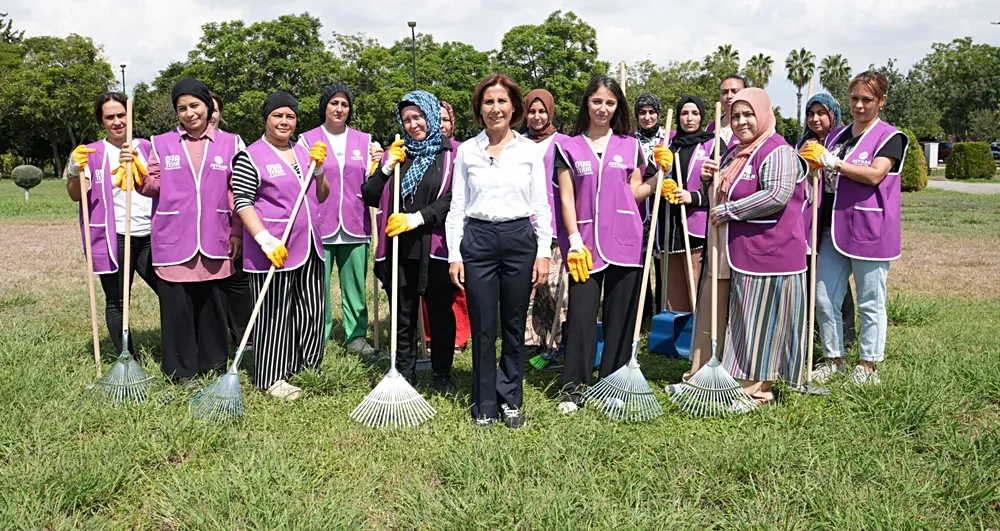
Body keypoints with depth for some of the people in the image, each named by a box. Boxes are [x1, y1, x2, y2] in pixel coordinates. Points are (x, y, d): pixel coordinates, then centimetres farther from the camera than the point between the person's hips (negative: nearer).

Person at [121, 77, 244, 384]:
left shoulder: (231, 143, 7)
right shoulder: (161, 144, 8)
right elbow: (153, 187, 6)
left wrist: (237, 232, 3)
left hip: (214, 241, 0)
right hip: (173, 240, 0)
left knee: (214, 303, 9)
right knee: (176, 305, 2)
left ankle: (214, 363, 23)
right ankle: (180, 369, 14)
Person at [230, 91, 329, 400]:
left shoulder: (303, 153, 15)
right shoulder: (251, 157, -5)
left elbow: (321, 197, 19)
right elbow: (242, 203, -12)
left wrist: (318, 167, 2)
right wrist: (266, 241, -22)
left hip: (308, 248, 7)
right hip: (273, 251, -6)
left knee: (312, 312, 10)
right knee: (274, 315, 0)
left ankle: (306, 371, 24)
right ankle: (272, 379, 10)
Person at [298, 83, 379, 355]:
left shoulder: (364, 140, 13)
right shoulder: (307, 139, 6)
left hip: (355, 225, 2)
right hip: (320, 224, -2)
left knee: (355, 284, 5)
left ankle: (356, 335, 16)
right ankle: (318, 337, 10)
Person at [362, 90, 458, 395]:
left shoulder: (451, 155, 0)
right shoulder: (397, 154, 14)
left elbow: (452, 198, -10)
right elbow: (370, 197, 12)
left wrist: (417, 218, -17)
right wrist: (387, 168, -2)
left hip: (435, 248, -3)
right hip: (399, 250, 4)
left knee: (440, 314, 7)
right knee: (403, 316, 11)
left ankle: (442, 375, 22)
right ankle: (405, 375, 23)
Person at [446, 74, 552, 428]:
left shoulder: (529, 150, 5)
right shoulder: (467, 151, 6)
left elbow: (541, 206, 5)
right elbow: (457, 206, 6)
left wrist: (543, 252, -2)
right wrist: (454, 255, 0)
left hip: (520, 239, 0)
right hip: (477, 240, 0)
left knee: (514, 326, 8)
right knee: (483, 328, 3)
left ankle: (511, 400, 22)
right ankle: (484, 405, 16)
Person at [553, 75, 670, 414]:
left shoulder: (630, 145, 11)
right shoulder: (570, 147, 7)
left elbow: (635, 193, 11)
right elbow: (566, 198, 2)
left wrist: (661, 174, -3)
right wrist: (574, 241, -7)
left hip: (624, 240, 2)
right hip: (585, 241, -1)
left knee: (620, 315, 5)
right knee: (581, 314, -5)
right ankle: (574, 389, 4)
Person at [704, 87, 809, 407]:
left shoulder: (777, 152, -13)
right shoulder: (735, 153, 17)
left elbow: (776, 196, -26)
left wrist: (728, 210, -19)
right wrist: (712, 178, 12)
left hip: (767, 253, -9)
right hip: (739, 252, 9)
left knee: (760, 320, 1)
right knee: (740, 318, 15)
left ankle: (756, 391, 13)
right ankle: (743, 381, 27)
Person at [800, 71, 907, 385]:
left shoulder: (890, 137, -3)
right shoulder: (837, 137, 14)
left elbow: (874, 174, -19)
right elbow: (824, 176, 21)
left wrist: (832, 162, -17)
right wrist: (812, 163, 0)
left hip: (870, 232, -6)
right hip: (834, 229, 6)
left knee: (870, 303, 5)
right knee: (824, 298, 6)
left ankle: (869, 365, 18)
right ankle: (833, 358, 22)